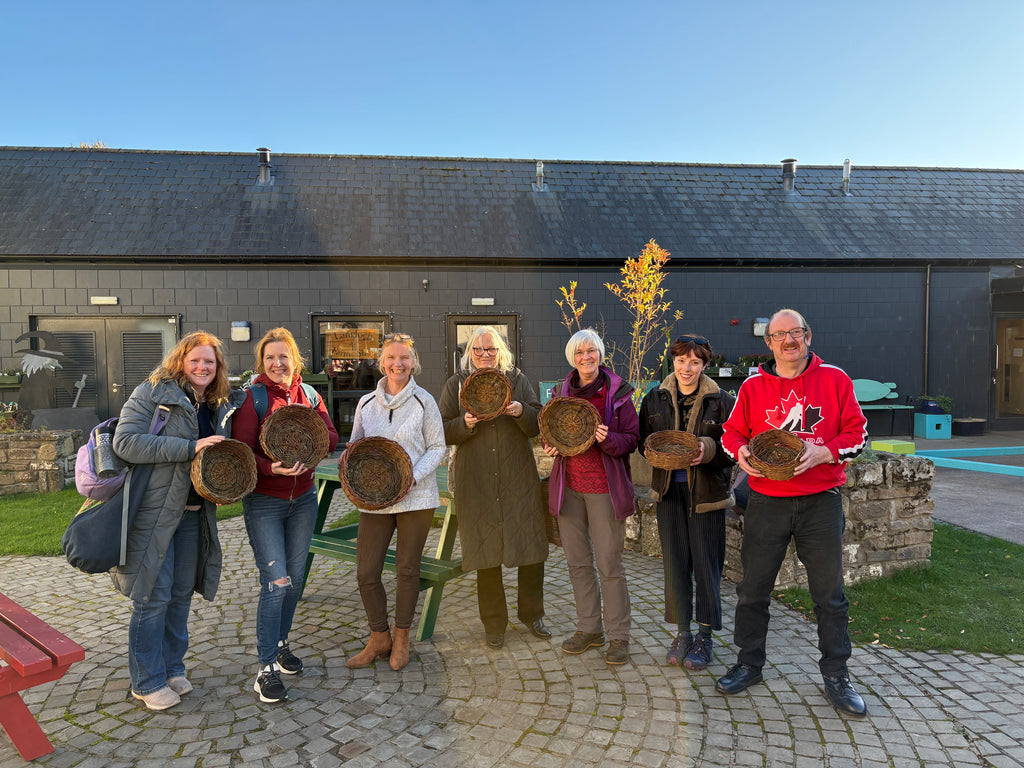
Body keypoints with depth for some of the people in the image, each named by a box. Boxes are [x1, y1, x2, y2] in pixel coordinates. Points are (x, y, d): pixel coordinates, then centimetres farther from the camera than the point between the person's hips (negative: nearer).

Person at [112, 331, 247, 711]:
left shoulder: (223, 405, 10)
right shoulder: (151, 394, -8)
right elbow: (126, 442, -20)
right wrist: (190, 448, -24)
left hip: (195, 514, 6)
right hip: (154, 512, -6)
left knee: (182, 593, 15)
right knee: (153, 596, 1)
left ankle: (172, 668, 31)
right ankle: (147, 682, 17)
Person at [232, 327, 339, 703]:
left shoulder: (309, 395, 5)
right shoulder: (253, 397, -10)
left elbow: (331, 437, 0)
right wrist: (273, 469, -31)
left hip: (303, 499, 5)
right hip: (263, 503, -5)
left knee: (294, 578, 14)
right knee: (276, 581, -10)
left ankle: (280, 643, 34)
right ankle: (266, 668, 2)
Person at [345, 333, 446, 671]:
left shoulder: (424, 402, -3)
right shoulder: (366, 403, 6)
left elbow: (437, 448, -1)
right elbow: (355, 446, 14)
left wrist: (412, 477, -16)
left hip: (415, 498, -2)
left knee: (407, 570, 8)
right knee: (366, 573, 2)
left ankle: (401, 638, 29)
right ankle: (379, 639, 24)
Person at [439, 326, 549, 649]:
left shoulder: (517, 379, 7)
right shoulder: (456, 384, 6)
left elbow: (537, 424, 3)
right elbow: (444, 431, 2)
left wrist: (521, 411, -17)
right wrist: (466, 423, -17)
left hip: (519, 477, 1)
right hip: (476, 481, -1)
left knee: (532, 547, 4)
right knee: (487, 551, 5)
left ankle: (531, 614, 25)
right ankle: (493, 623, 21)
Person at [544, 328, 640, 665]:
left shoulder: (617, 391, -4)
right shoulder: (562, 390, 8)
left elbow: (631, 437, -4)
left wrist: (608, 439, -23)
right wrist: (550, 445, -4)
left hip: (604, 487, -4)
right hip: (569, 485, 5)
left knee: (609, 563, -1)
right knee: (577, 561, 12)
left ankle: (619, 636, 14)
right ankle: (589, 629, 27)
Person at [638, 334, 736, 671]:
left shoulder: (721, 401, -4)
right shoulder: (655, 399, 5)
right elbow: (642, 439, 11)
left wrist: (708, 449, -22)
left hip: (707, 492, -3)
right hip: (669, 491, 3)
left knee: (706, 563, 3)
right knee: (674, 562, 9)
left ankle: (705, 637, 18)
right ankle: (683, 631, 24)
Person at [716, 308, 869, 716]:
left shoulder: (834, 380, 0)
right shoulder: (752, 386, 2)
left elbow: (856, 433, 1)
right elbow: (732, 432, 9)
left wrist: (824, 453, -17)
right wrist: (741, 452, -13)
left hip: (821, 502, -1)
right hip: (766, 502, 1)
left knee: (829, 593, 9)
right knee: (753, 587, 9)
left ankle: (836, 674, 26)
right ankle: (748, 664, 27)